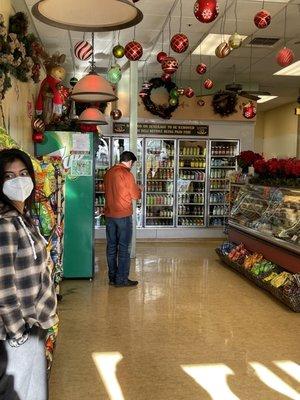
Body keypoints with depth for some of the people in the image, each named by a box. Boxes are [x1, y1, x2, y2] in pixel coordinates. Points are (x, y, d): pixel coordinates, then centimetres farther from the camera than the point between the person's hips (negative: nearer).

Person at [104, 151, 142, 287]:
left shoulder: (108, 172, 9)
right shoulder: (127, 174, -12)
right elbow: (135, 195, -7)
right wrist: (139, 189, 15)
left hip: (109, 214, 7)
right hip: (123, 215, -7)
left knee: (111, 246, 11)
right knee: (124, 248, 1)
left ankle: (112, 277, 18)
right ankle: (122, 279, 4)